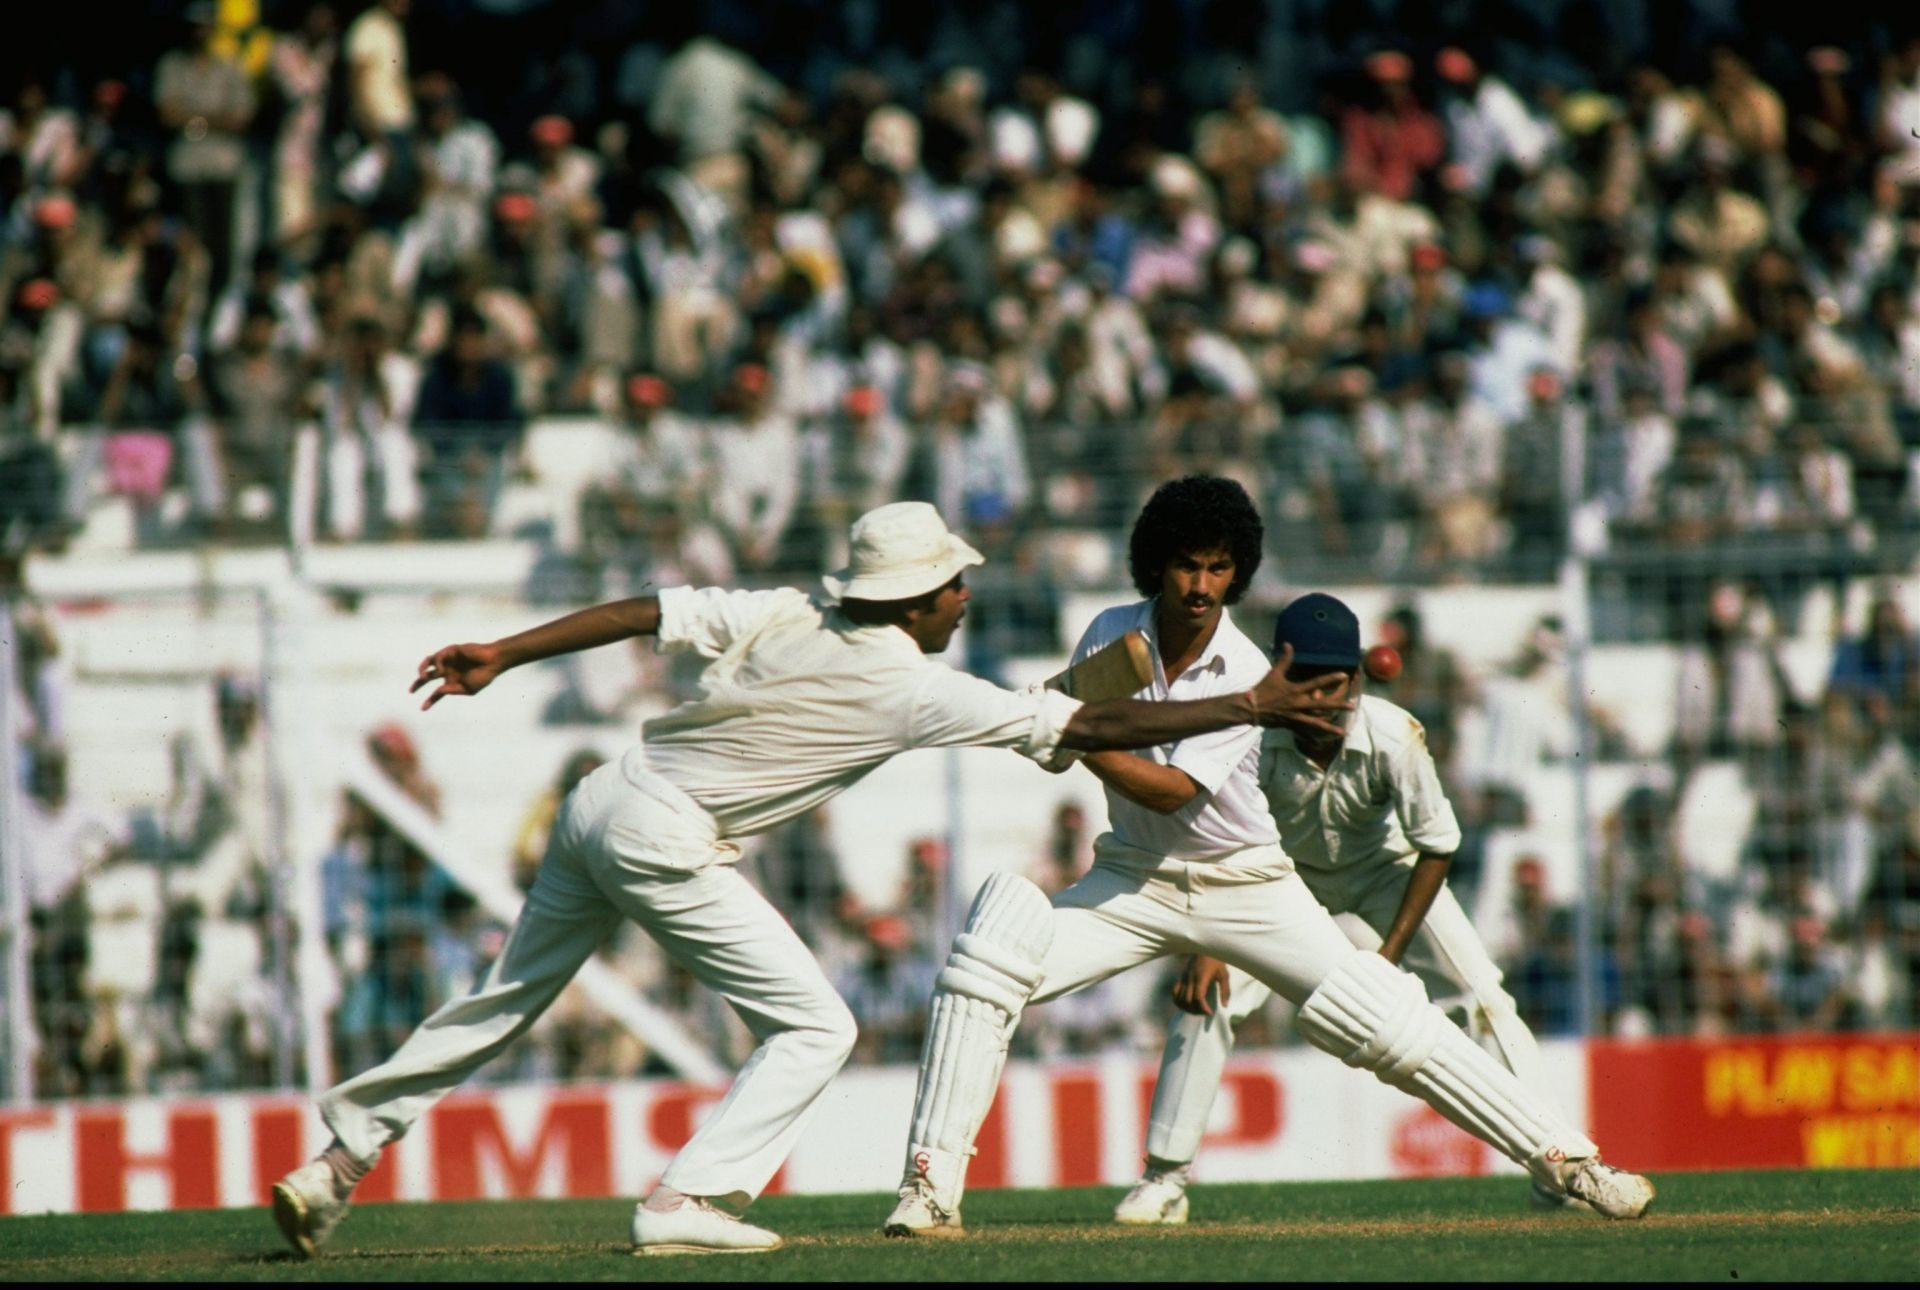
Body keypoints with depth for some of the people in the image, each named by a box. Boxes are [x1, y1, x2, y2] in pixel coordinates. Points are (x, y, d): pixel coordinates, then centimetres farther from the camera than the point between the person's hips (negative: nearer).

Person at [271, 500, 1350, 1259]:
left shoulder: (787, 618, 5)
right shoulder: (911, 690, -11)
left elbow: (649, 611, 3)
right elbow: (1088, 727, -10)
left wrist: (503, 656, 8)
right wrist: (1248, 707, -4)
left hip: (599, 807, 8)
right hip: (664, 840, -7)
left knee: (503, 1007, 19)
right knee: (814, 1026, 1)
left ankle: (339, 1160, 20)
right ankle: (690, 1202, -7)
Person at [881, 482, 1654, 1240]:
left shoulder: (1246, 676, -19)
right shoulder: (1111, 637, -7)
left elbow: (1175, 791, -26)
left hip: (1245, 886, -3)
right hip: (1134, 884, 3)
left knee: (1387, 1025, -11)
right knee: (986, 966, -19)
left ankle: (1562, 1156, -2)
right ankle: (930, 1187, -15)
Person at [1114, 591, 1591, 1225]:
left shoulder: (1393, 737, -33)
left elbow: (1436, 845, -21)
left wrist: (1393, 949, -24)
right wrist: (1205, 947, -36)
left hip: (1385, 871, -1)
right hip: (1286, 877, 1)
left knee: (1481, 997, -13)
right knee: (1203, 997, -15)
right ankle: (1164, 1178, -4)